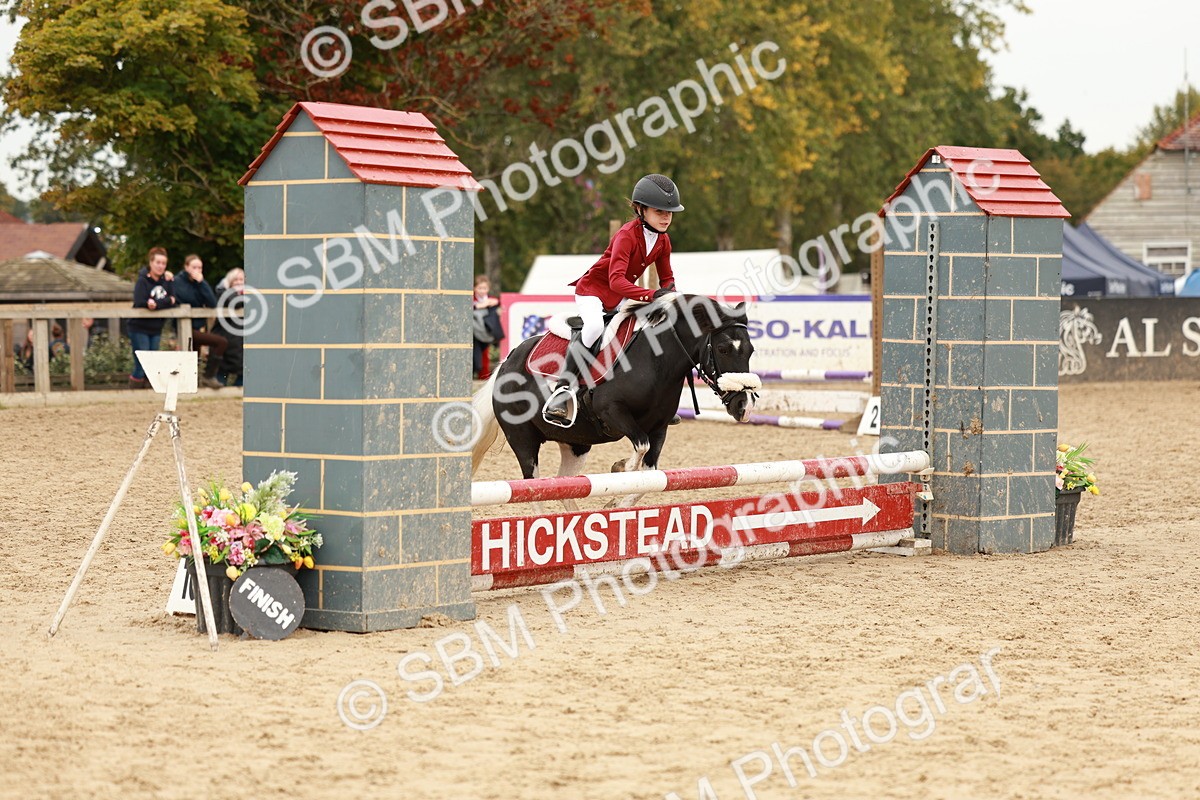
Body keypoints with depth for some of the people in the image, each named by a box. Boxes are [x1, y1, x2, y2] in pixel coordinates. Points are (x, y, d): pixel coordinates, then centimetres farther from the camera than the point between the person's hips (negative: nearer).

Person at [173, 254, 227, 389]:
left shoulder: (201, 283, 7)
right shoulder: (178, 282, -8)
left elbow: (212, 304, -7)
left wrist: (201, 283, -13)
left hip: (199, 327, 6)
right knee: (222, 342, -18)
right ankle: (208, 376, -9)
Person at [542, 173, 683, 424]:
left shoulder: (663, 241, -2)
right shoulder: (627, 236, -26)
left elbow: (667, 279, 10)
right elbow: (616, 280, -38)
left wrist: (668, 296, -15)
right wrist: (650, 295, -49)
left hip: (621, 298, 8)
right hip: (593, 290, -8)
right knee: (594, 326, -36)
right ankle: (563, 390, -35)